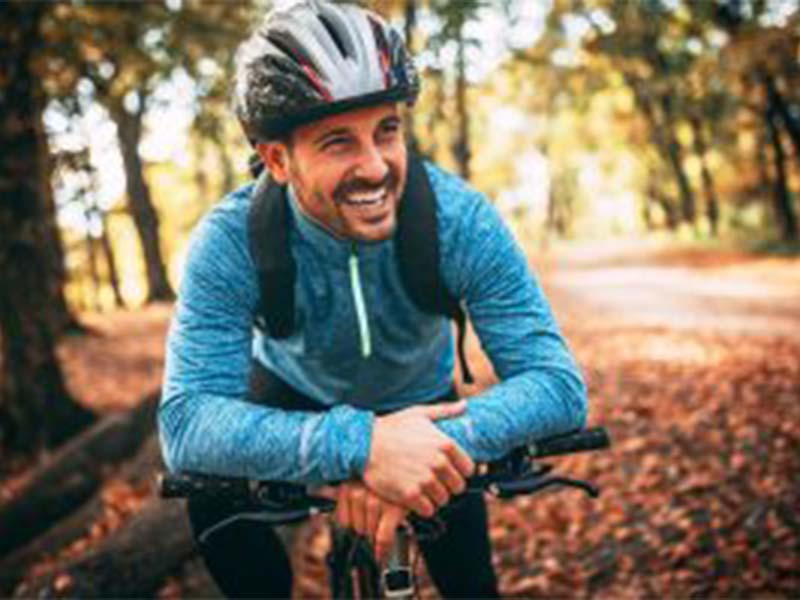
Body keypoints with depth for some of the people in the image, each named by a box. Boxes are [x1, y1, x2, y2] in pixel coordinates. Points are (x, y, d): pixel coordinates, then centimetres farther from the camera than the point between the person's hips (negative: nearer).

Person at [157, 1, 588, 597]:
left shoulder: (460, 219, -32)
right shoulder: (231, 241, -34)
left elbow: (560, 382, -34)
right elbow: (186, 422, -42)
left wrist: (444, 441, -54)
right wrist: (359, 444, -57)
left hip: (421, 401, 1)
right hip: (293, 396, 0)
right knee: (213, 493, -26)